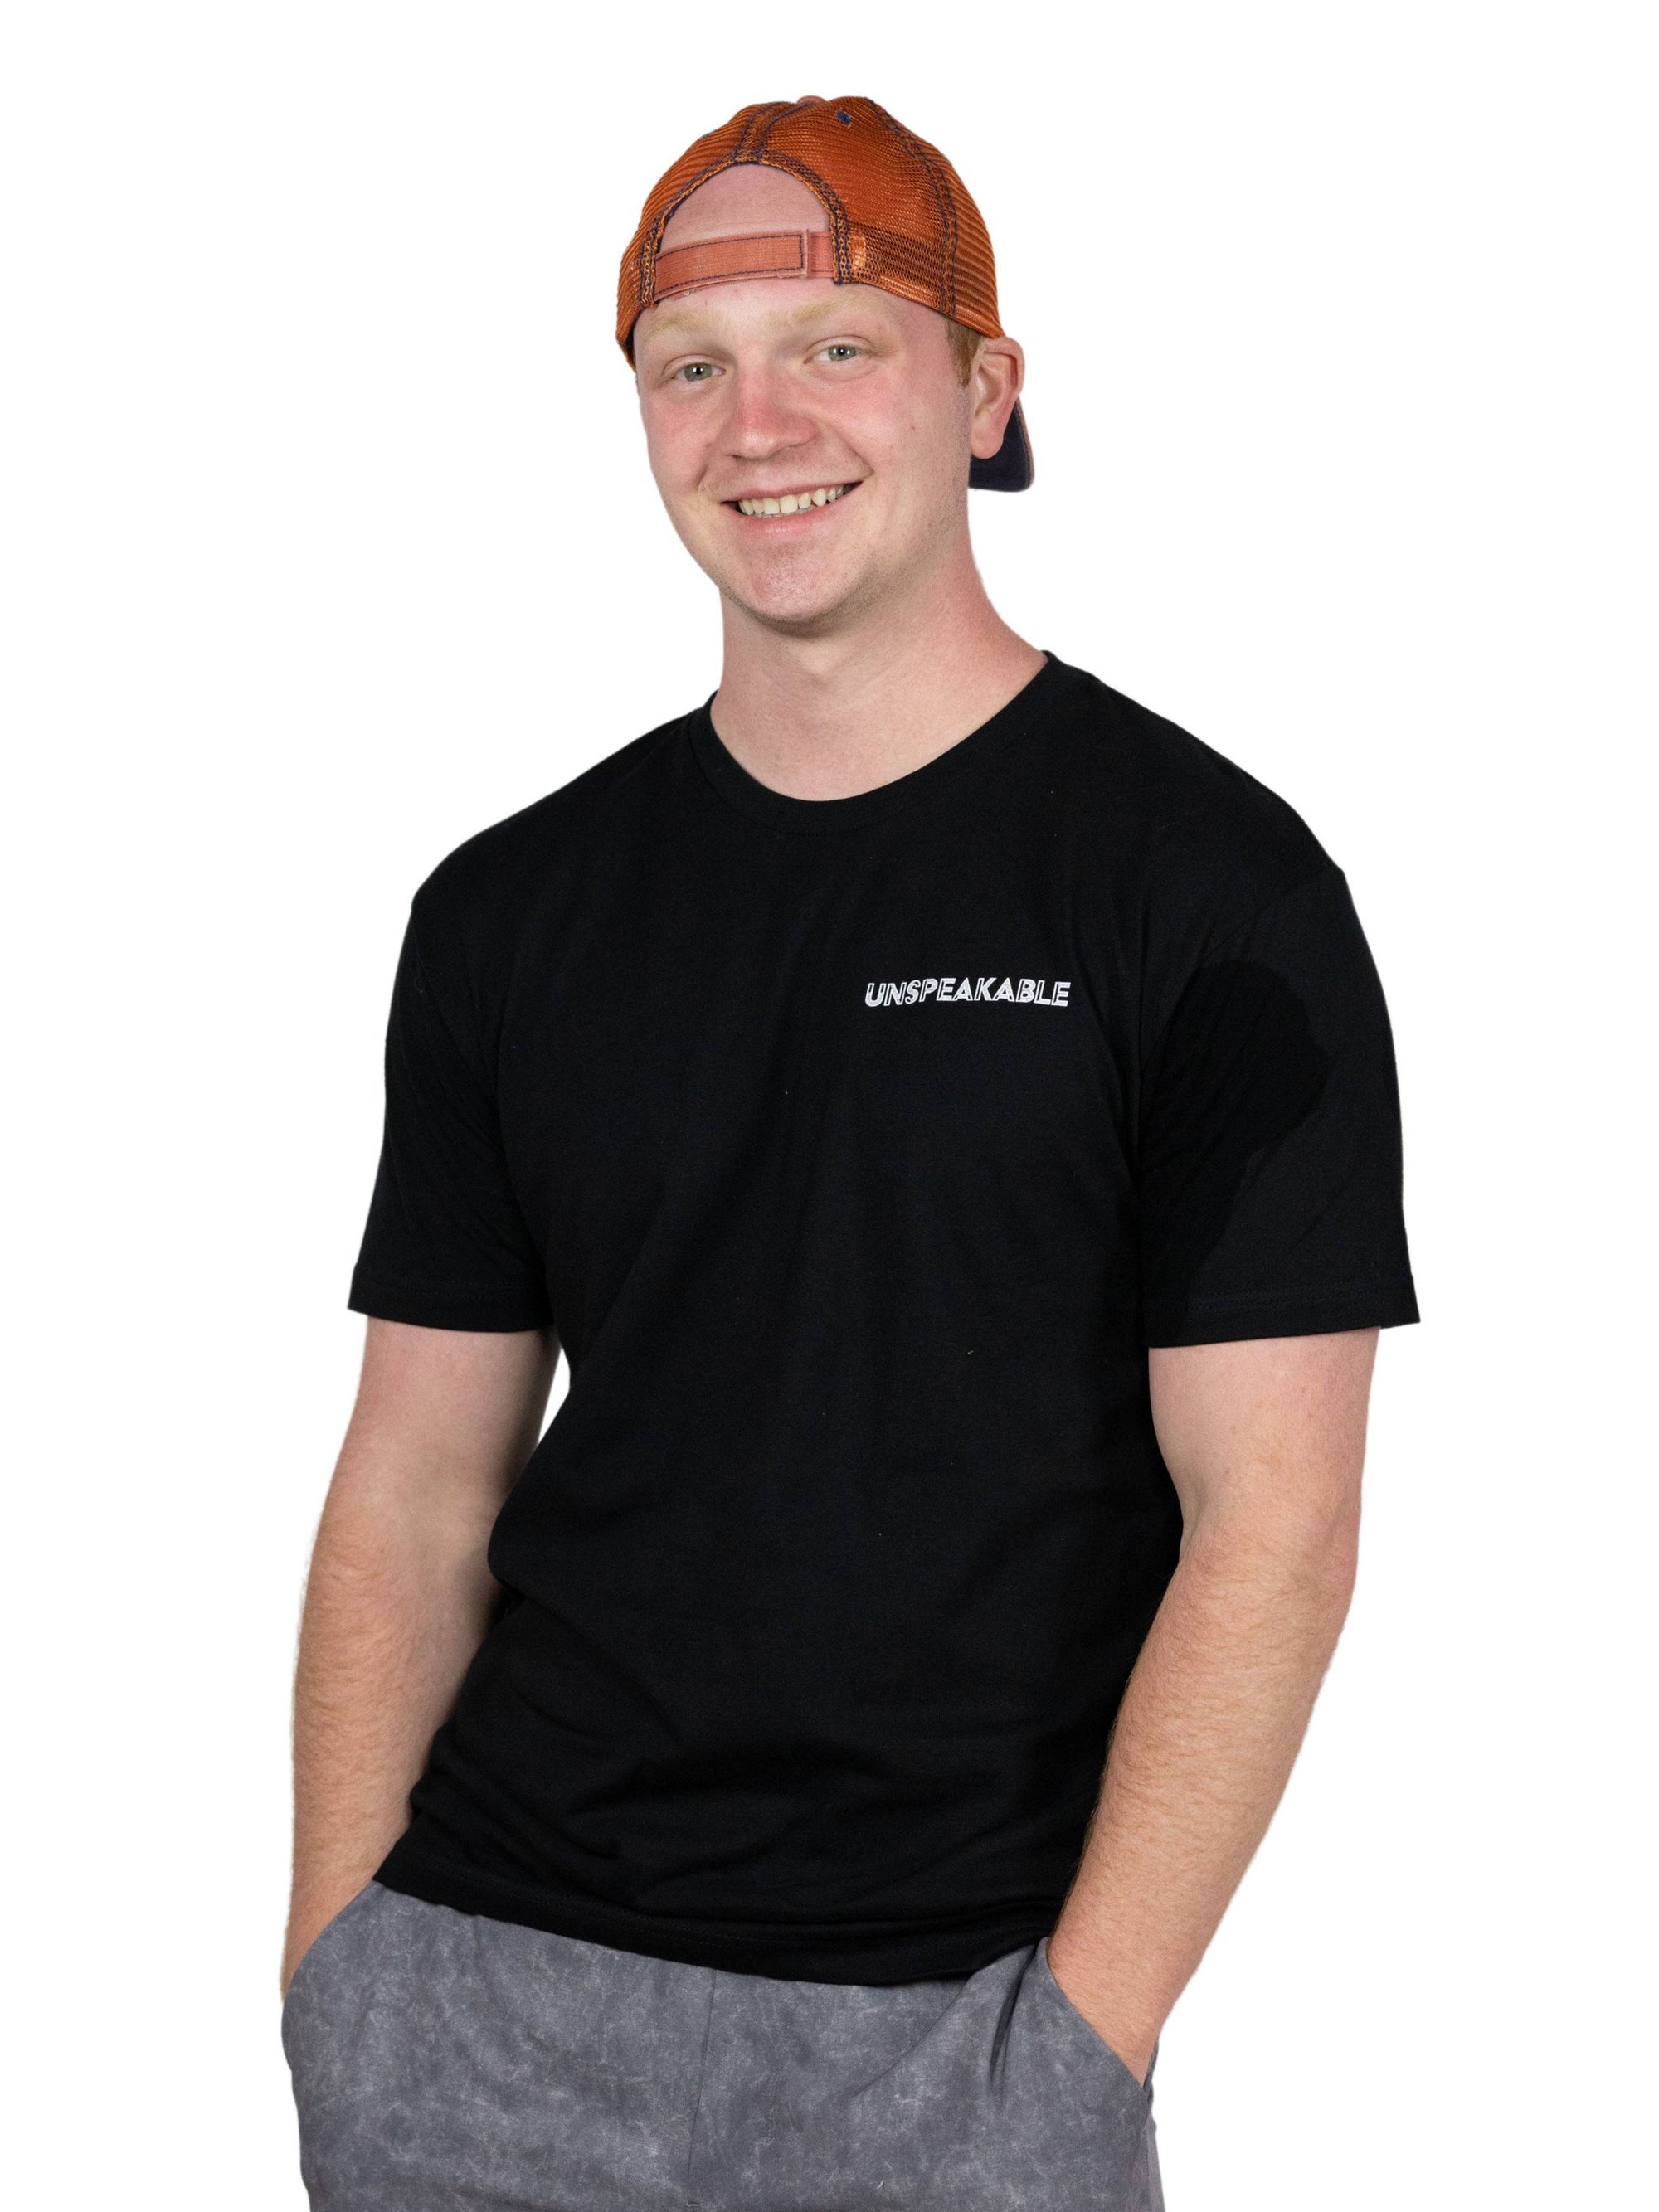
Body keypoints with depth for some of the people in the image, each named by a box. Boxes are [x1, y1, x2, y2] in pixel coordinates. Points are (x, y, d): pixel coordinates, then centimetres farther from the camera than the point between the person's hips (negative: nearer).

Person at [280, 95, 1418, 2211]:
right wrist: (330, 1963, 1)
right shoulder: (512, 908, 8)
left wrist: (1080, 2038, -14)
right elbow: (417, 1487, 9)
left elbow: (1269, 1526, -8)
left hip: (949, 2009, -3)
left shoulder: (1210, 884, -5)